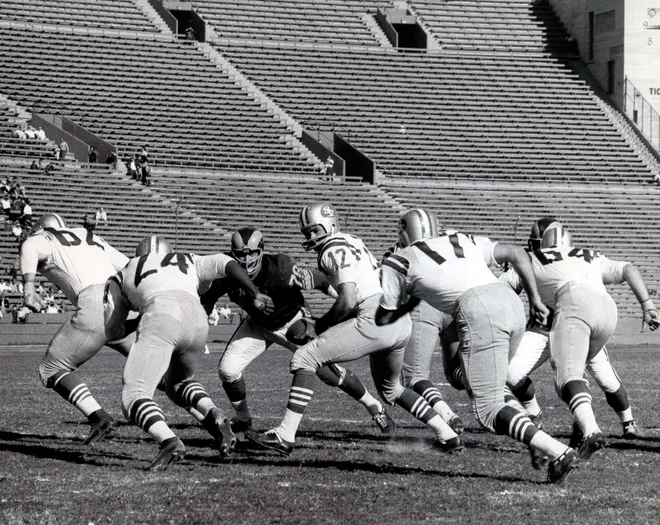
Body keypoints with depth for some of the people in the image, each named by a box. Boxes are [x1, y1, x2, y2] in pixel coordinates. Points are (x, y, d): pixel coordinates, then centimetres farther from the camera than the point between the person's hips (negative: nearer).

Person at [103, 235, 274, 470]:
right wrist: (255, 296, 23)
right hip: (198, 321, 4)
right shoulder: (191, 263, 37)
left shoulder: (123, 275, 33)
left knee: (134, 396, -3)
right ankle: (213, 414, 0)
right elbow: (227, 264, 18)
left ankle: (169, 441, -30)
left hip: (162, 317, -4)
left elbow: (113, 331, 28)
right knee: (177, 384, 29)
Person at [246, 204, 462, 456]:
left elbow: (347, 301, -14)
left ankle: (284, 435, -9)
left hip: (375, 320, -9)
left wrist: (318, 327, 0)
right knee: (390, 389, 31)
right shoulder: (353, 241, 24)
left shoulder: (334, 249, -4)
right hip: (402, 323, 9)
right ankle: (447, 435, 27)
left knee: (305, 358, -4)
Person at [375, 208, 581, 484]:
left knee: (488, 408, 0)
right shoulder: (464, 242, 30)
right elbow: (517, 254, 28)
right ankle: (537, 439, 13)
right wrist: (535, 299, 29)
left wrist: (412, 301, 42)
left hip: (478, 313, -6)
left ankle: (558, 452, -18)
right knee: (467, 377, 27)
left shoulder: (399, 263, 17)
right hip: (512, 303, 6)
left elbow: (383, 319, 25)